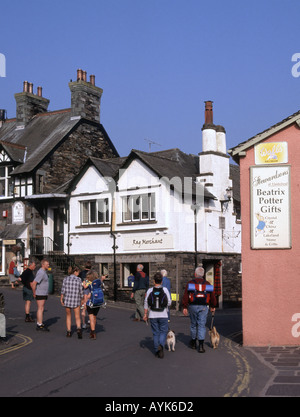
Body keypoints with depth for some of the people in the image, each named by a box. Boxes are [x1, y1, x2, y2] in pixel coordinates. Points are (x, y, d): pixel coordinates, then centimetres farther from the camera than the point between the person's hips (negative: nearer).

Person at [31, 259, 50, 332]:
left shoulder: (44, 272, 13)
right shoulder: (41, 273, -20)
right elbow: (33, 284, -26)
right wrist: (34, 293, -15)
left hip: (43, 294, 10)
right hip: (40, 294, -10)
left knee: (41, 309, 12)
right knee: (40, 309, -7)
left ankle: (39, 324, 18)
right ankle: (40, 326, -5)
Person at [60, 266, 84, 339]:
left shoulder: (66, 279, 0)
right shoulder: (79, 280, -4)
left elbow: (63, 290, -4)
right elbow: (81, 291, -1)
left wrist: (61, 299, 1)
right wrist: (82, 300, 12)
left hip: (67, 300, 2)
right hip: (76, 301, -2)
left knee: (68, 316, 18)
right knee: (77, 317, 5)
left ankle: (68, 332, 15)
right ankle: (79, 329, -21)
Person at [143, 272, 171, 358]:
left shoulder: (150, 290, -2)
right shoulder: (165, 290, -4)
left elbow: (146, 303, -2)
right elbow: (169, 303, -5)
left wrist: (145, 314, 6)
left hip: (153, 315, 1)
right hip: (163, 315, -1)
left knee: (156, 333, 10)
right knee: (163, 332, 8)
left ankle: (157, 351, 12)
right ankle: (161, 345, -17)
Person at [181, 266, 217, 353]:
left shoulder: (190, 283, -1)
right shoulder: (207, 284, 4)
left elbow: (185, 296, -6)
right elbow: (212, 296, 8)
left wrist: (185, 307, -3)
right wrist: (213, 306, 20)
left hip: (193, 307, 0)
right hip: (203, 307, 0)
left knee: (193, 324, 15)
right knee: (202, 325, 0)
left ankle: (193, 343, 30)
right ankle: (201, 346, -9)